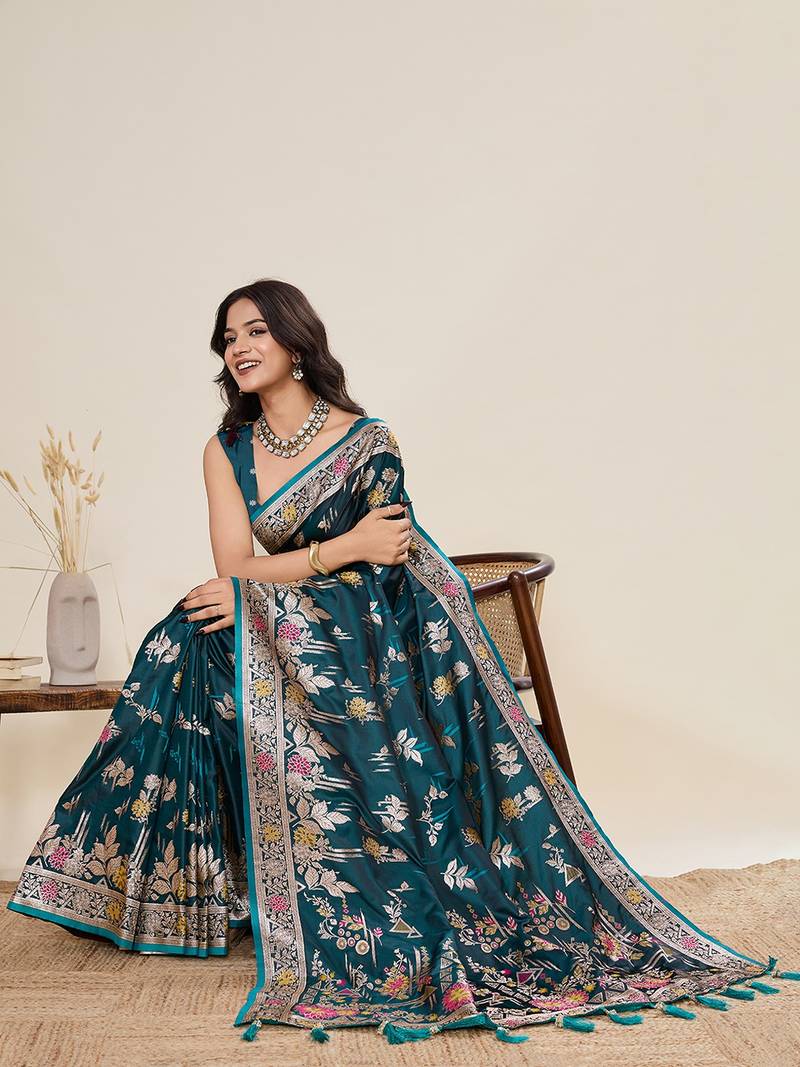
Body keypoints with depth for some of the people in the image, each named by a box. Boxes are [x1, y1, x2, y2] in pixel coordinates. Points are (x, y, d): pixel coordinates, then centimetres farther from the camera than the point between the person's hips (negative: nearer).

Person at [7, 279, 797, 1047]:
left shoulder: (367, 442, -7)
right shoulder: (225, 452, 4)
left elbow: (373, 579, -11)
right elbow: (233, 570, -7)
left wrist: (257, 594, -13)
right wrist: (343, 547, -18)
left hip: (373, 639, -4)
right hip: (277, 640, 4)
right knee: (189, 648, -21)